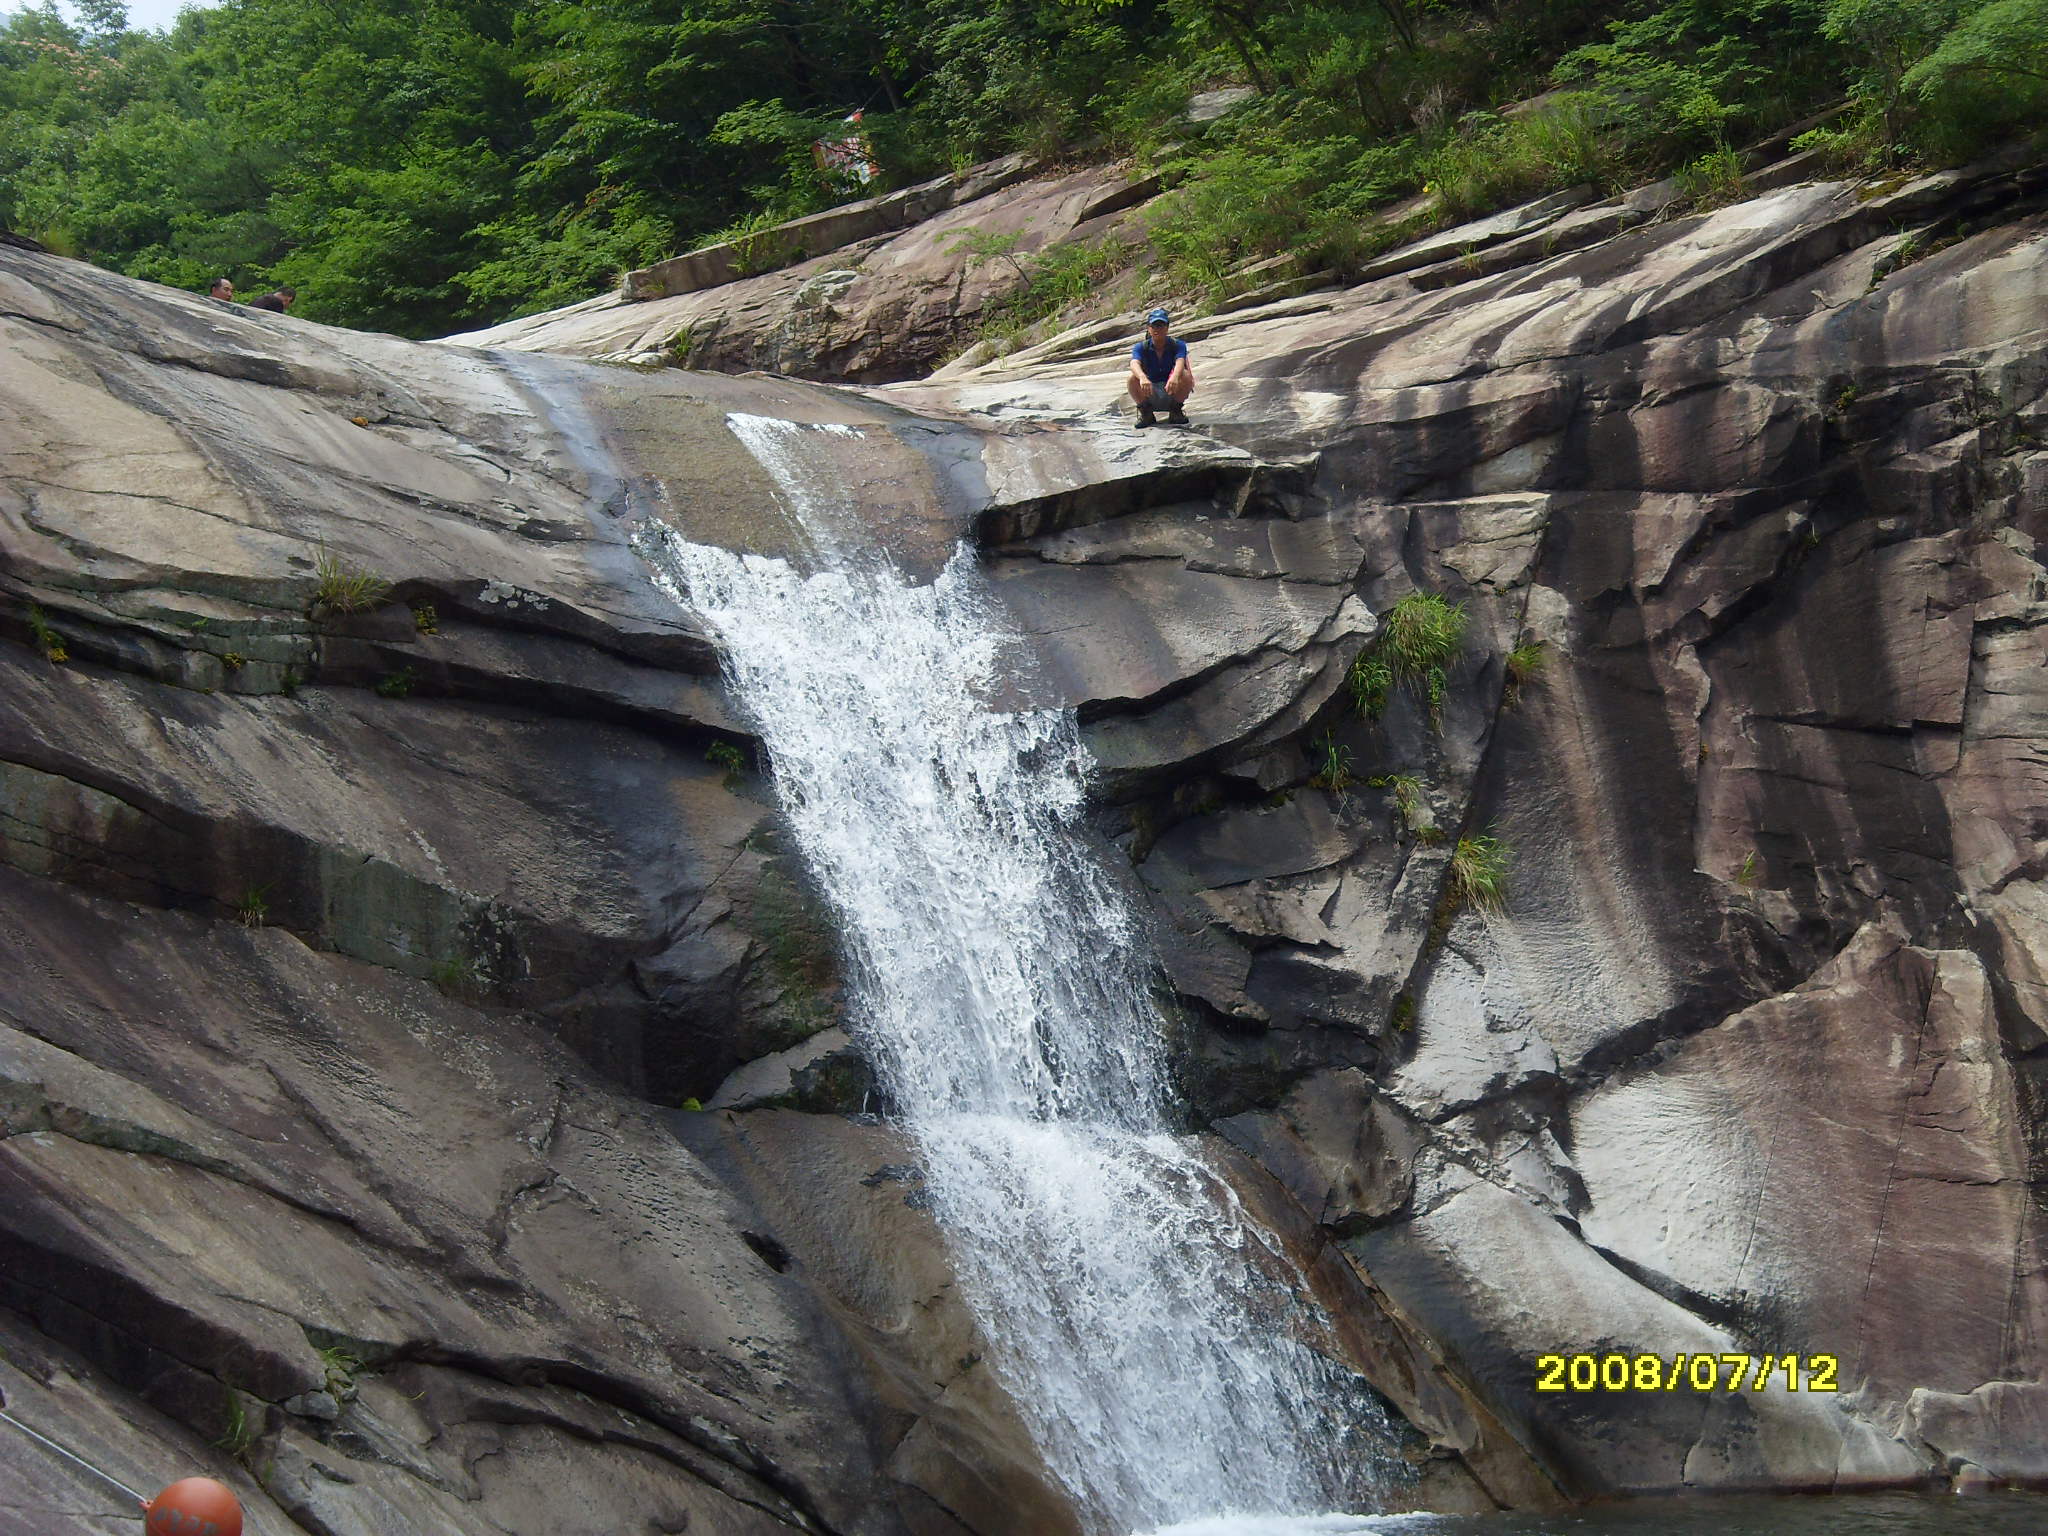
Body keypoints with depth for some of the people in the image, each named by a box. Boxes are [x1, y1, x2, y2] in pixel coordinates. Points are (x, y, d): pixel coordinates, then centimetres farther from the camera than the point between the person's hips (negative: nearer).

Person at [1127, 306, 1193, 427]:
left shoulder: (1177, 345, -8)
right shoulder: (1141, 348, -6)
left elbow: (1180, 362, -30)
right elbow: (1134, 364, -28)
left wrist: (1174, 377, -55)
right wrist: (1143, 378, -53)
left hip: (1172, 393, 0)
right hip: (1150, 393, 0)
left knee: (1186, 375, -29)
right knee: (1132, 379, -28)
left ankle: (1176, 411, -5)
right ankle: (1146, 413, -5)